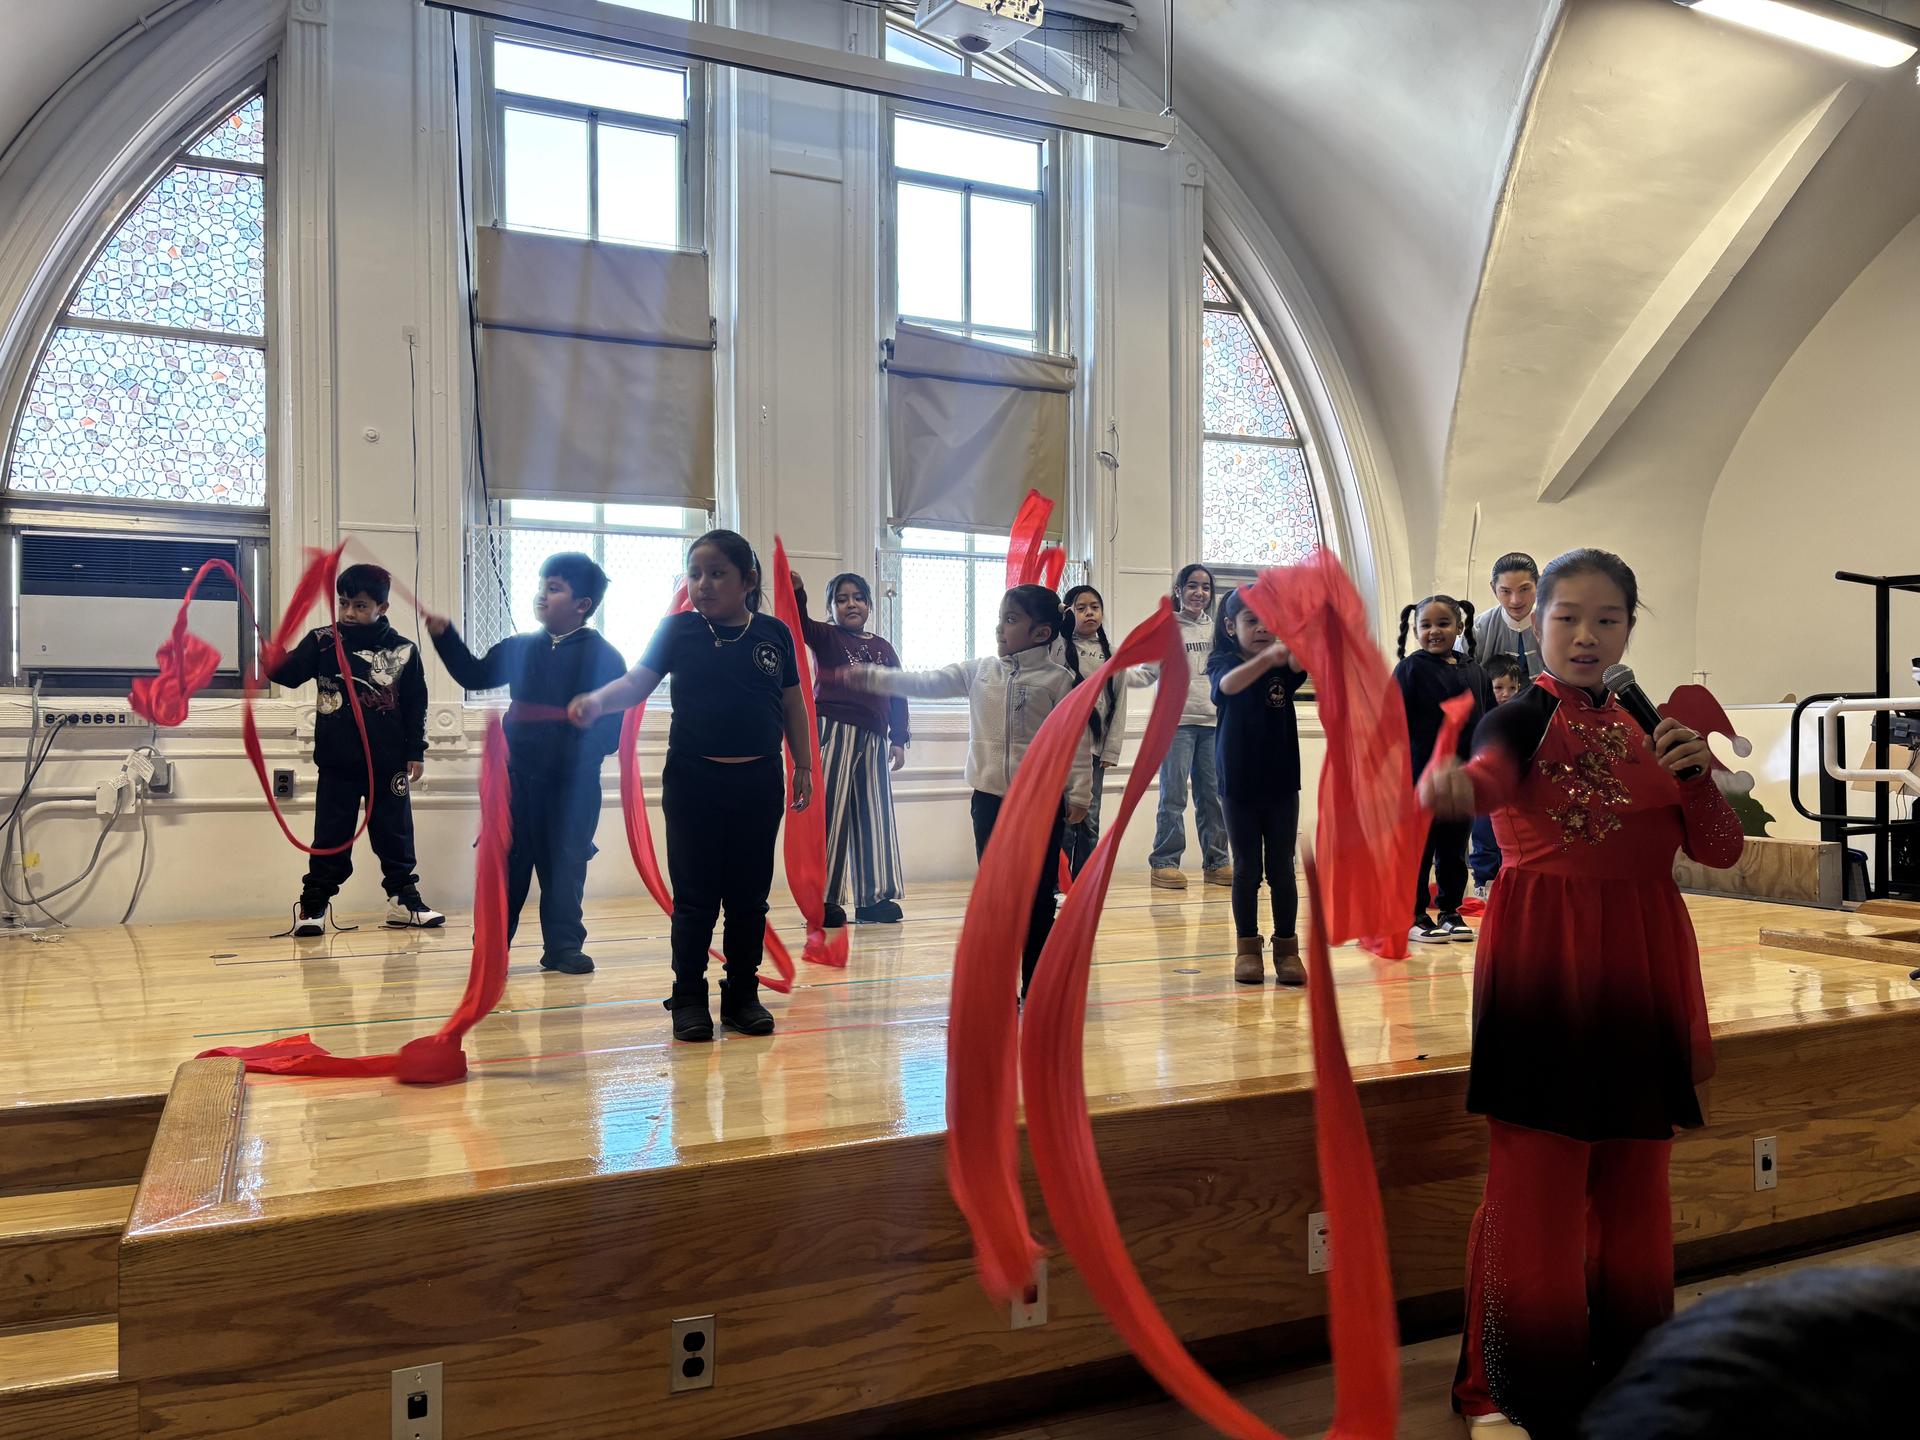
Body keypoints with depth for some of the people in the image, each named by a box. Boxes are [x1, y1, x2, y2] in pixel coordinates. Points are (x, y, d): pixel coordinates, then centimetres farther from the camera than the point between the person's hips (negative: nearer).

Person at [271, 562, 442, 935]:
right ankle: (312, 905, 17)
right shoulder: (322, 641, 0)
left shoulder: (404, 650, 0)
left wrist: (416, 752, 3)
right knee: (331, 839, 6)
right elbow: (288, 673, -11)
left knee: (396, 836, 10)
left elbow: (415, 706, 4)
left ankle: (403, 899, 21)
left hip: (388, 764, 1)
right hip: (337, 764, -1)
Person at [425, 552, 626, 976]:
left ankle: (563, 946, 15)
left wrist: (582, 744, -25)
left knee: (565, 864, 5)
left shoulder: (603, 657, -4)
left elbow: (611, 729, -9)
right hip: (520, 776, 4)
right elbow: (474, 675, 17)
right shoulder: (520, 649, 10)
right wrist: (445, 636, 6)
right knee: (506, 860, 9)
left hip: (574, 782, -4)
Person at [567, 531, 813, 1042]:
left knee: (749, 896, 10)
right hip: (692, 780, -1)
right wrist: (598, 700, -27)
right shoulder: (678, 630, 0)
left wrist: (803, 765, 10)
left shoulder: (774, 634, 3)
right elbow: (637, 682, -8)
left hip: (759, 781, 2)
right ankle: (689, 998, 17)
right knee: (695, 897, 4)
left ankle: (743, 995, 23)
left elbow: (793, 703, 10)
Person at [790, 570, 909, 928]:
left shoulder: (883, 648, 16)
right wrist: (796, 591, -35)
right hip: (834, 731, -5)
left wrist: (899, 741, 9)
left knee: (873, 816, 8)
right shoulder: (827, 637, 4)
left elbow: (898, 695, 15)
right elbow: (800, 623, -16)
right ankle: (822, 899, 0)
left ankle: (872, 898, 16)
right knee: (829, 813, -6)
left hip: (873, 740, 5)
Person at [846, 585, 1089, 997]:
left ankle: (1037, 985, 17)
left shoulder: (1058, 679, -6)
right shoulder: (980, 671, 5)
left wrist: (1080, 793, -10)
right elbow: (927, 683, 1)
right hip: (990, 798, 4)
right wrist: (873, 677, -9)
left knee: (1038, 895, 6)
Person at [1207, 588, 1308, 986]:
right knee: (1247, 868, 6)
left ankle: (1287, 948, 16)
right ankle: (1247, 948, 17)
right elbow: (1229, 684, -28)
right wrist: (1265, 658, -48)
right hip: (1239, 785, -1)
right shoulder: (1222, 663, -4)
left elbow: (1302, 663, -23)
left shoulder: (1283, 665, 1)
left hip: (1282, 783, 2)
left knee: (1282, 869, 6)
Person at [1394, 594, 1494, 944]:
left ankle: (1450, 912, 24)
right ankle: (1416, 916, 13)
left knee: (1455, 851, 13)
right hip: (1420, 778, -4)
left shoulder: (1475, 672, 8)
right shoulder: (1410, 669, -5)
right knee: (1419, 850, 4)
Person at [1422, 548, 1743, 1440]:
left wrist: (1697, 771, -13)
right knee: (1536, 1186, -3)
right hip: (1545, 966, -6)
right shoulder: (1526, 715, -5)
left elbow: (1721, 851, 6)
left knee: (1630, 1188, 14)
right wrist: (1447, 782, -52)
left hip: (1640, 966, 6)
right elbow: (1489, 774, -29)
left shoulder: (1646, 726, 12)